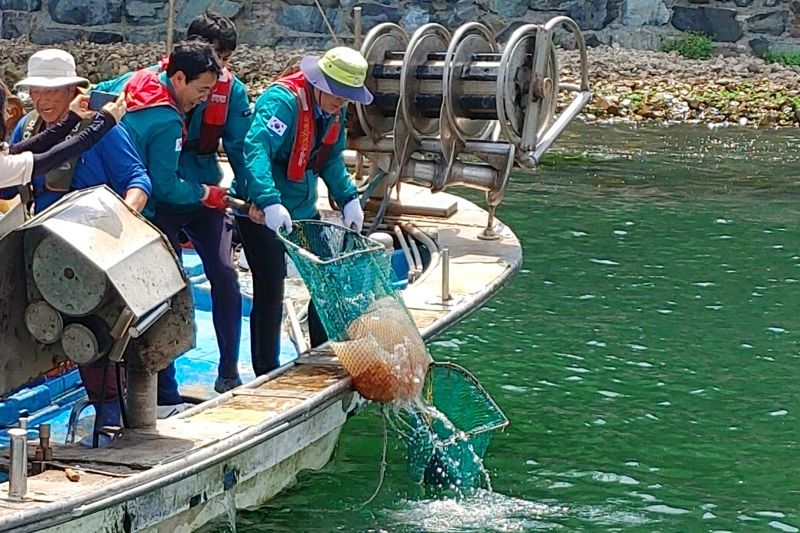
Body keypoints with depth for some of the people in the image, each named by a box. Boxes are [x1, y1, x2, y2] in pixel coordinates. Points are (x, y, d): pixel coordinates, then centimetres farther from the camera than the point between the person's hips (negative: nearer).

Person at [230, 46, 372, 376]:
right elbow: (256, 149, -39)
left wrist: (349, 198, 2)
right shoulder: (283, 100, -25)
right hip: (262, 210, -8)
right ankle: (266, 376, 3)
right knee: (270, 290, -7)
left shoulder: (334, 110, 2)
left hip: (302, 209, 8)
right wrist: (269, 202, -50)